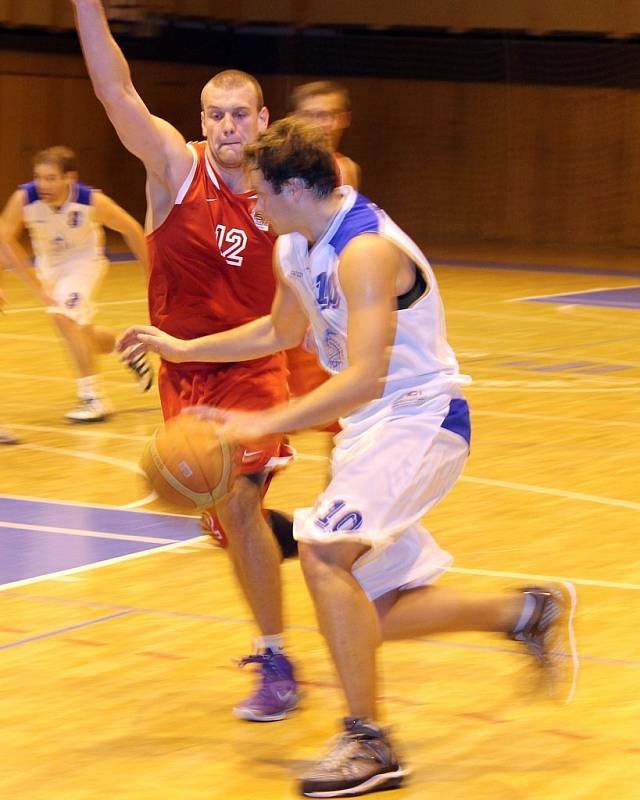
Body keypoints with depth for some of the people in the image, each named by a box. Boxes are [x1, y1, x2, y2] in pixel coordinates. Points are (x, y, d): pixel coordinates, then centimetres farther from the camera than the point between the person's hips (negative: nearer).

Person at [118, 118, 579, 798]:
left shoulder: (366, 251, -24)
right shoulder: (295, 249, 6)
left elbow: (365, 377, -33)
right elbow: (281, 331, 26)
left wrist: (267, 424, -38)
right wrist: (182, 349, 21)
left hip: (418, 420, -10)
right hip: (370, 428, 10)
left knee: (323, 549, -27)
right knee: (375, 615, 8)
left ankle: (369, 745, -20)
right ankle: (528, 612, 27)